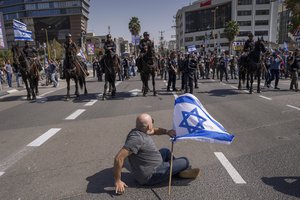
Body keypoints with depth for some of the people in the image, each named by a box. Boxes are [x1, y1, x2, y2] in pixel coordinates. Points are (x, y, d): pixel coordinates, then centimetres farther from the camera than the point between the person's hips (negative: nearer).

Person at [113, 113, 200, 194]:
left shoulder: (140, 131, -2)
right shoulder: (137, 138, -31)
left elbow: (155, 130, 16)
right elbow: (118, 158, -34)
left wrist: (167, 132, -4)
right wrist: (118, 181, -27)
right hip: (150, 177, -10)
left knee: (166, 151, 30)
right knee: (185, 161, -1)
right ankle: (181, 171, 31)